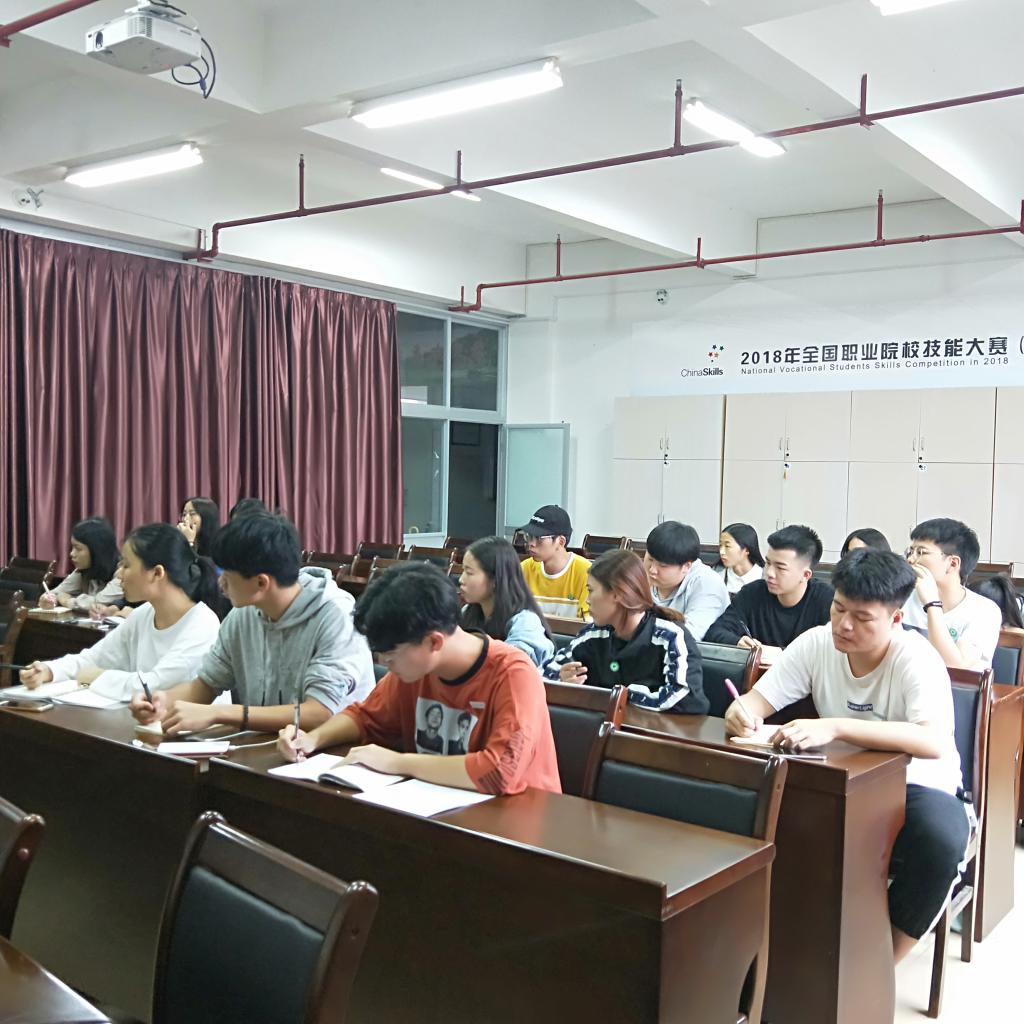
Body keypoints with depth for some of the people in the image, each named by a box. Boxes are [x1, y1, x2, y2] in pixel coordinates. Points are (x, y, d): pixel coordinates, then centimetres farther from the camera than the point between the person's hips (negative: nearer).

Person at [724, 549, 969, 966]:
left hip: (915, 787, -3)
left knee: (941, 840, -35)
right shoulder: (817, 643, -9)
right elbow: (756, 699, -8)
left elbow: (934, 742, -40)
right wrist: (741, 714, -34)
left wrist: (835, 727, -50)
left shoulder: (917, 659, -22)